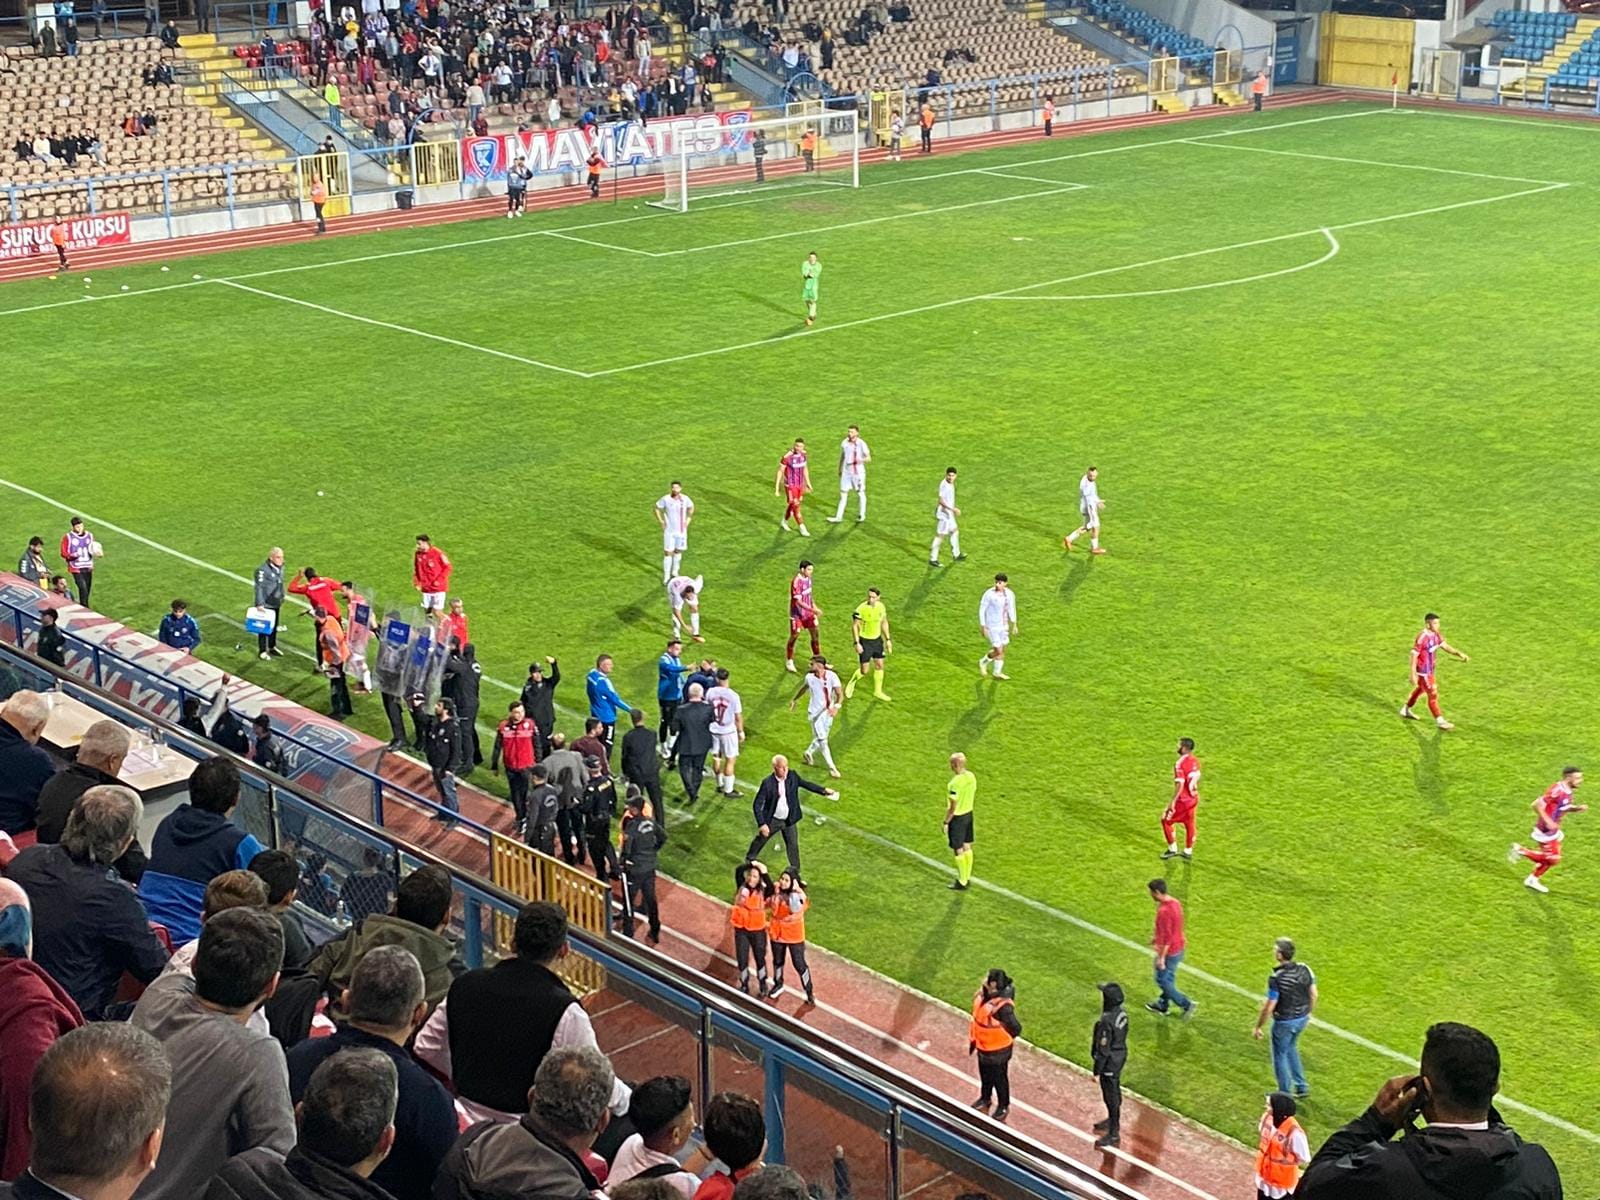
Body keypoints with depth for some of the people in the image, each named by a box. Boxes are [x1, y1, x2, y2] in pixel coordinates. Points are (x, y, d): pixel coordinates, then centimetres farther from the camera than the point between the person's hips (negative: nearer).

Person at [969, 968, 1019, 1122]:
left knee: (999, 1079, 18)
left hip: (997, 1051, -7)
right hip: (983, 1046, 7)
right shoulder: (982, 995, -15)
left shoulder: (1003, 1006, -38)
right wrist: (973, 1039, 12)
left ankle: (1003, 1106, 42)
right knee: (985, 1075, 30)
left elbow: (1016, 1029, -28)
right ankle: (985, 1099, 55)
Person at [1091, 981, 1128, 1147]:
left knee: (1111, 1096, 7)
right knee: (1115, 1091, 27)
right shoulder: (1122, 1013, -7)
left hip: (1110, 1062, -8)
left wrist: (1096, 1070, -14)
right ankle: (1113, 1121, 47)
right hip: (1121, 1055, 8)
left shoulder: (1107, 1021, -32)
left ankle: (1114, 1133, 19)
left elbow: (1103, 1049, -25)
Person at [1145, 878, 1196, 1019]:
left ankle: (1187, 1004, 8)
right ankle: (1163, 1005, 38)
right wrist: (1157, 938, 26)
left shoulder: (1164, 911, -29)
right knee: (1168, 978, 23)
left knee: (1162, 981, 6)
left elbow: (1167, 937, -27)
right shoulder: (1175, 902, 1)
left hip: (1169, 951, -9)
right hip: (1179, 948, 9)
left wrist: (1161, 957, -21)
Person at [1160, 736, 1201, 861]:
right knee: (1189, 824, 18)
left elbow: (1180, 784, -27)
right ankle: (1188, 851, 28)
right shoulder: (1195, 761, 1)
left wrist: (1172, 801, -21)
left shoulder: (1180, 764, -25)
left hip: (1183, 800, -8)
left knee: (1166, 821, 8)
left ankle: (1172, 849, 14)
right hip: (1193, 798, 8)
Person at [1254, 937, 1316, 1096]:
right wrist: (1308, 1013, 20)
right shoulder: (1304, 969, -11)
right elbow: (1313, 994, 2)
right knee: (1291, 1048, 30)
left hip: (1284, 1022, -6)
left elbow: (1269, 1007, -22)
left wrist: (1257, 1027, -9)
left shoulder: (1276, 978, -28)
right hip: (1302, 1018, 6)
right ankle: (1302, 1086, 34)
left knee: (1280, 1056, 15)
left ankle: (1285, 1095, 27)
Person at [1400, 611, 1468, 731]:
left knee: (1420, 690, 25)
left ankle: (1406, 710, 44)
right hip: (1423, 672, -9)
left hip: (1430, 669, 9)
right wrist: (1413, 674, -22)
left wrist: (1459, 654, -3)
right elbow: (1414, 655, -23)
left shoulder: (1436, 635, -1)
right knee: (1433, 695, -3)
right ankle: (1439, 721, 6)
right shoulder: (1422, 638, -27)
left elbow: (1445, 646, 10)